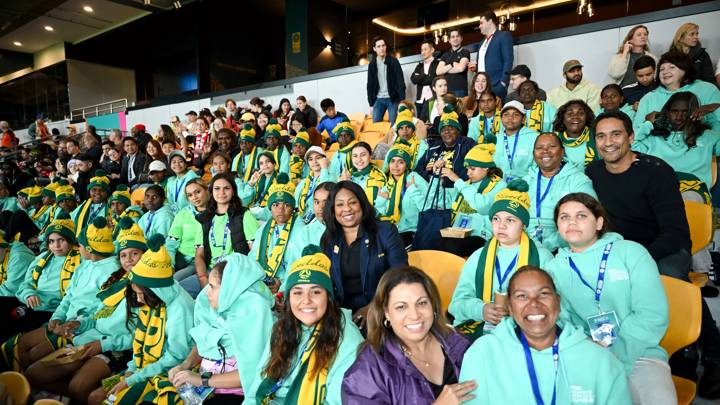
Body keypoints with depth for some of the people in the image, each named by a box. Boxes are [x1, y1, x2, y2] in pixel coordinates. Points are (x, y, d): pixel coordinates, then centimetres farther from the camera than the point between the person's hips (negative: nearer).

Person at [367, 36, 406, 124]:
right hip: (378, 99, 3)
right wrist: (371, 103, 6)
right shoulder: (372, 64, 8)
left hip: (393, 99, -3)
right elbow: (370, 85, 11)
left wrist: (402, 101, -13)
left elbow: (400, 81, -5)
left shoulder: (393, 61, -1)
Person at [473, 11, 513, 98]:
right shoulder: (483, 42, 25)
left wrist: (503, 82, -16)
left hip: (496, 85, -7)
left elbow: (508, 60, -7)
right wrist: (475, 66, 7)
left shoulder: (504, 35, 2)